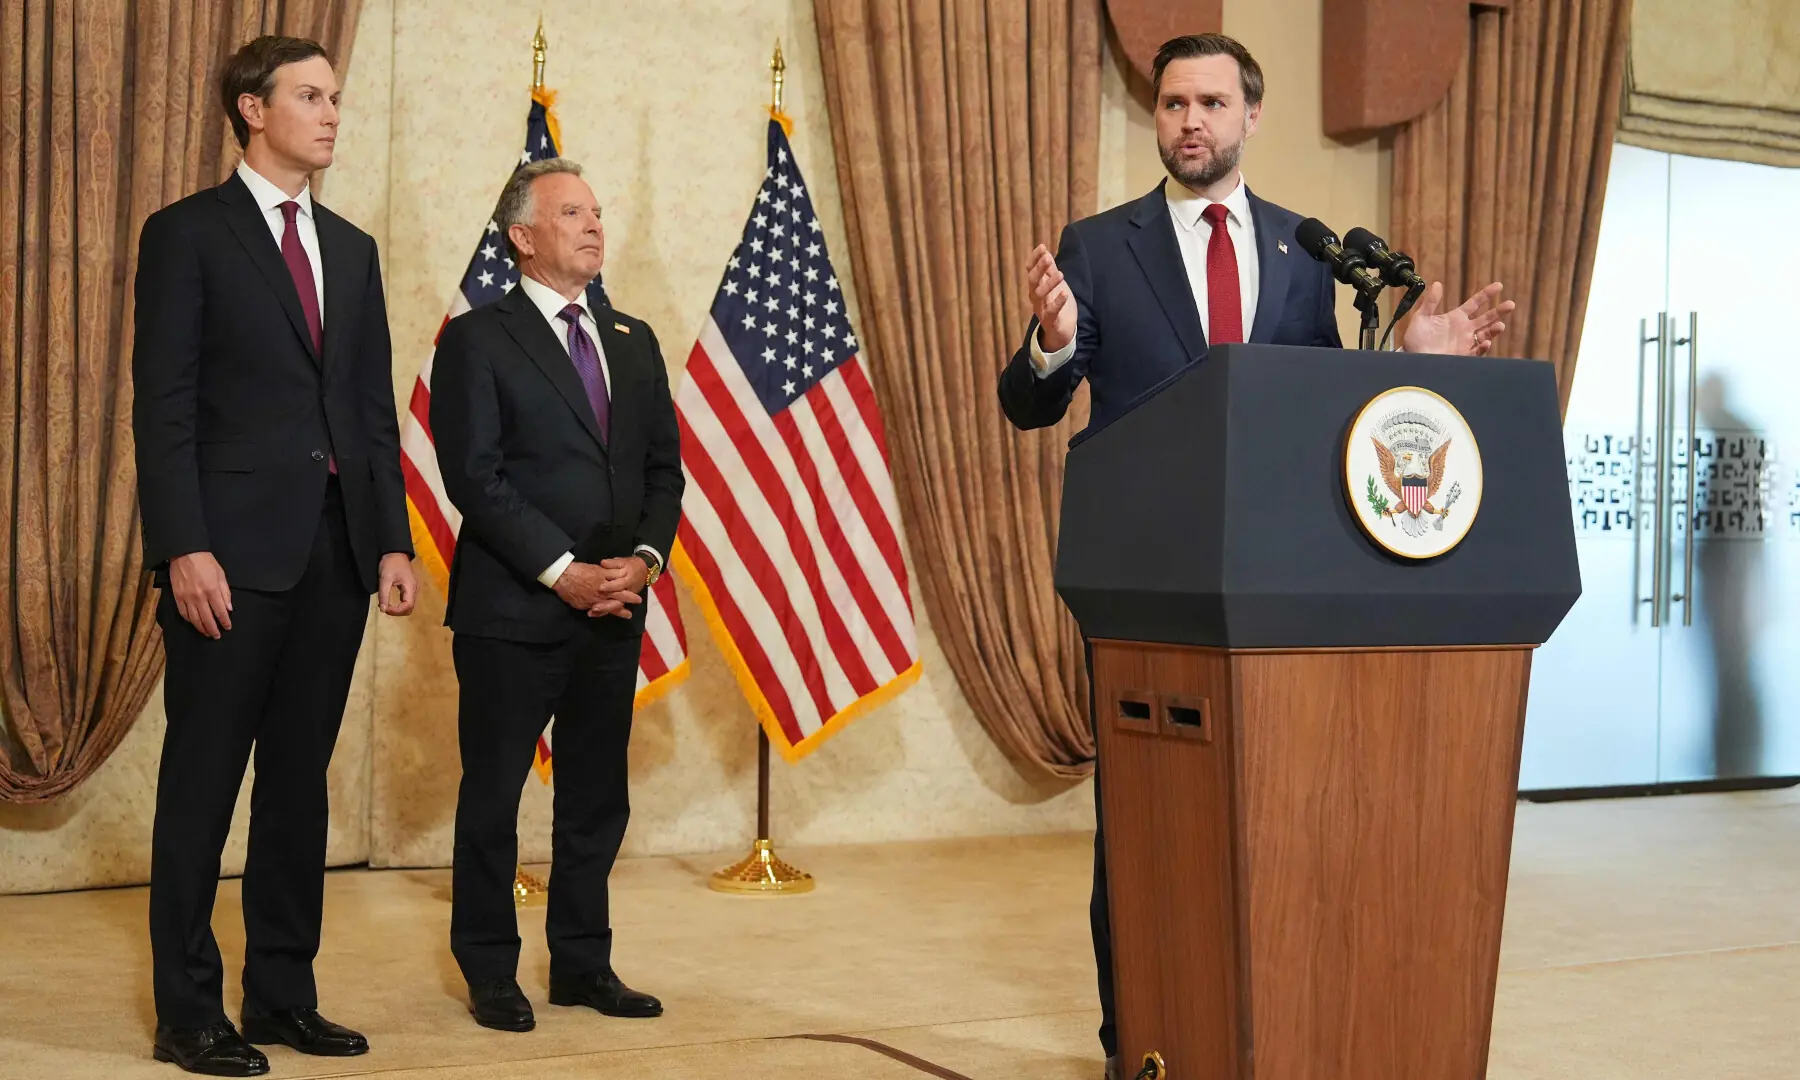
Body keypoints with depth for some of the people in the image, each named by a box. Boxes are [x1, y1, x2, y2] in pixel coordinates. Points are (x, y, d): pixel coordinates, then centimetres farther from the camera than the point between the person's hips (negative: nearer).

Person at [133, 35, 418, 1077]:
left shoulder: (352, 250, 16)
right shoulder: (189, 235, -1)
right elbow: (164, 405, -7)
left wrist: (394, 542, 7)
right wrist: (186, 548, -16)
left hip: (337, 553, 6)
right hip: (233, 554, -5)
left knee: (301, 783, 10)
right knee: (203, 785, 1)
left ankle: (284, 993, 19)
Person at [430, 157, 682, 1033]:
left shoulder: (633, 342, 14)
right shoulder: (478, 339, -4)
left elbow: (664, 466, 12)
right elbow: (473, 475, -12)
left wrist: (644, 556, -5)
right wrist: (562, 570, -16)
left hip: (614, 609, 6)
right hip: (511, 610, -5)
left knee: (597, 798, 11)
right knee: (493, 797, 5)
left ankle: (582, 963, 23)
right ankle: (490, 973, 17)